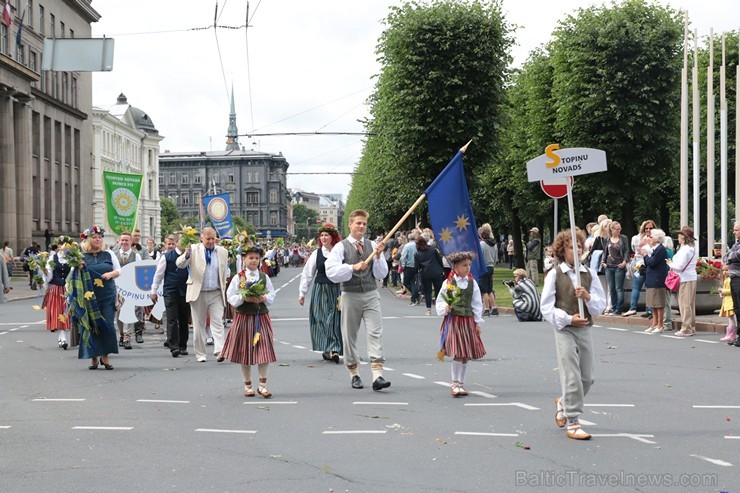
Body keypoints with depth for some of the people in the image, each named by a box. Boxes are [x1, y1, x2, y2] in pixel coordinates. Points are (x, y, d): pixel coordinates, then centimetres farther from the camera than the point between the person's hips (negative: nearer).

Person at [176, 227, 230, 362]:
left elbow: (225, 272, 18)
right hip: (198, 293, -1)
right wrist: (186, 256, -32)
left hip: (216, 294, 1)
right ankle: (200, 354, 13)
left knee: (218, 322, -10)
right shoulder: (194, 249, -2)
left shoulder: (222, 251, 8)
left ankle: (219, 351, -17)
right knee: (199, 325, 5)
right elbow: (180, 265, -12)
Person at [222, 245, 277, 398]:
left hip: (261, 316, 1)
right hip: (243, 317, -1)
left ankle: (262, 385, 6)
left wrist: (264, 298, -14)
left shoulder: (264, 277, 5)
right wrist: (244, 298, -18)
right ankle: (247, 386, 18)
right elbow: (231, 297, -3)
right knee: (245, 352, 6)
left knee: (264, 351, -4)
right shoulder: (238, 278, 0)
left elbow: (272, 295, 6)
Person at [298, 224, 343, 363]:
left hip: (337, 290, -1)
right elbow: (307, 274, 8)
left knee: (335, 319, -2)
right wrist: (302, 293, 6)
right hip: (320, 290, 1)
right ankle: (329, 349, 4)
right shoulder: (316, 253, 4)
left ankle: (332, 350, 3)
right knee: (323, 319, -1)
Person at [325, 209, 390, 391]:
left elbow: (381, 274, 6)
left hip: (371, 295, 1)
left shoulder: (372, 246, 6)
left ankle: (377, 376, -14)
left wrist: (378, 256, -9)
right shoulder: (341, 247, -2)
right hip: (350, 296, -1)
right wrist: (353, 267, -22)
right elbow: (331, 272, -14)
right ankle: (354, 374, 22)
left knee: (376, 333, -9)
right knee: (350, 335, 7)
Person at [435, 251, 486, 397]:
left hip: (468, 320, 4)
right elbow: (440, 301, 2)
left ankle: (460, 384, 19)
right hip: (453, 320, -4)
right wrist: (445, 308, -18)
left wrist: (478, 322, 8)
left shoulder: (472, 283, 6)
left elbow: (477, 304, 10)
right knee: (458, 354, -11)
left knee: (466, 355, 6)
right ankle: (455, 384, -1)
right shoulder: (448, 282, -3)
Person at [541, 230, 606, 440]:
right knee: (572, 377, -7)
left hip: (585, 330, 4)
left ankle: (563, 402, 38)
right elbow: (546, 308, -4)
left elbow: (601, 304, 4)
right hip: (565, 330, -4)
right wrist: (568, 319, -14)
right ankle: (572, 422, 2)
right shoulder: (555, 275, -3)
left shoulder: (590, 273, 6)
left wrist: (587, 296, -15)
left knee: (587, 378, 10)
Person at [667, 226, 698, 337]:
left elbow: (680, 266, -22)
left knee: (685, 304, -4)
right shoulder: (693, 247, 13)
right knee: (690, 304, 14)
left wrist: (670, 264, -4)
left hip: (685, 280, -10)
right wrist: (673, 264, 11)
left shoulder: (685, 249, -18)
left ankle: (686, 329, -1)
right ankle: (691, 327, 20)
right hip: (692, 277, 10)